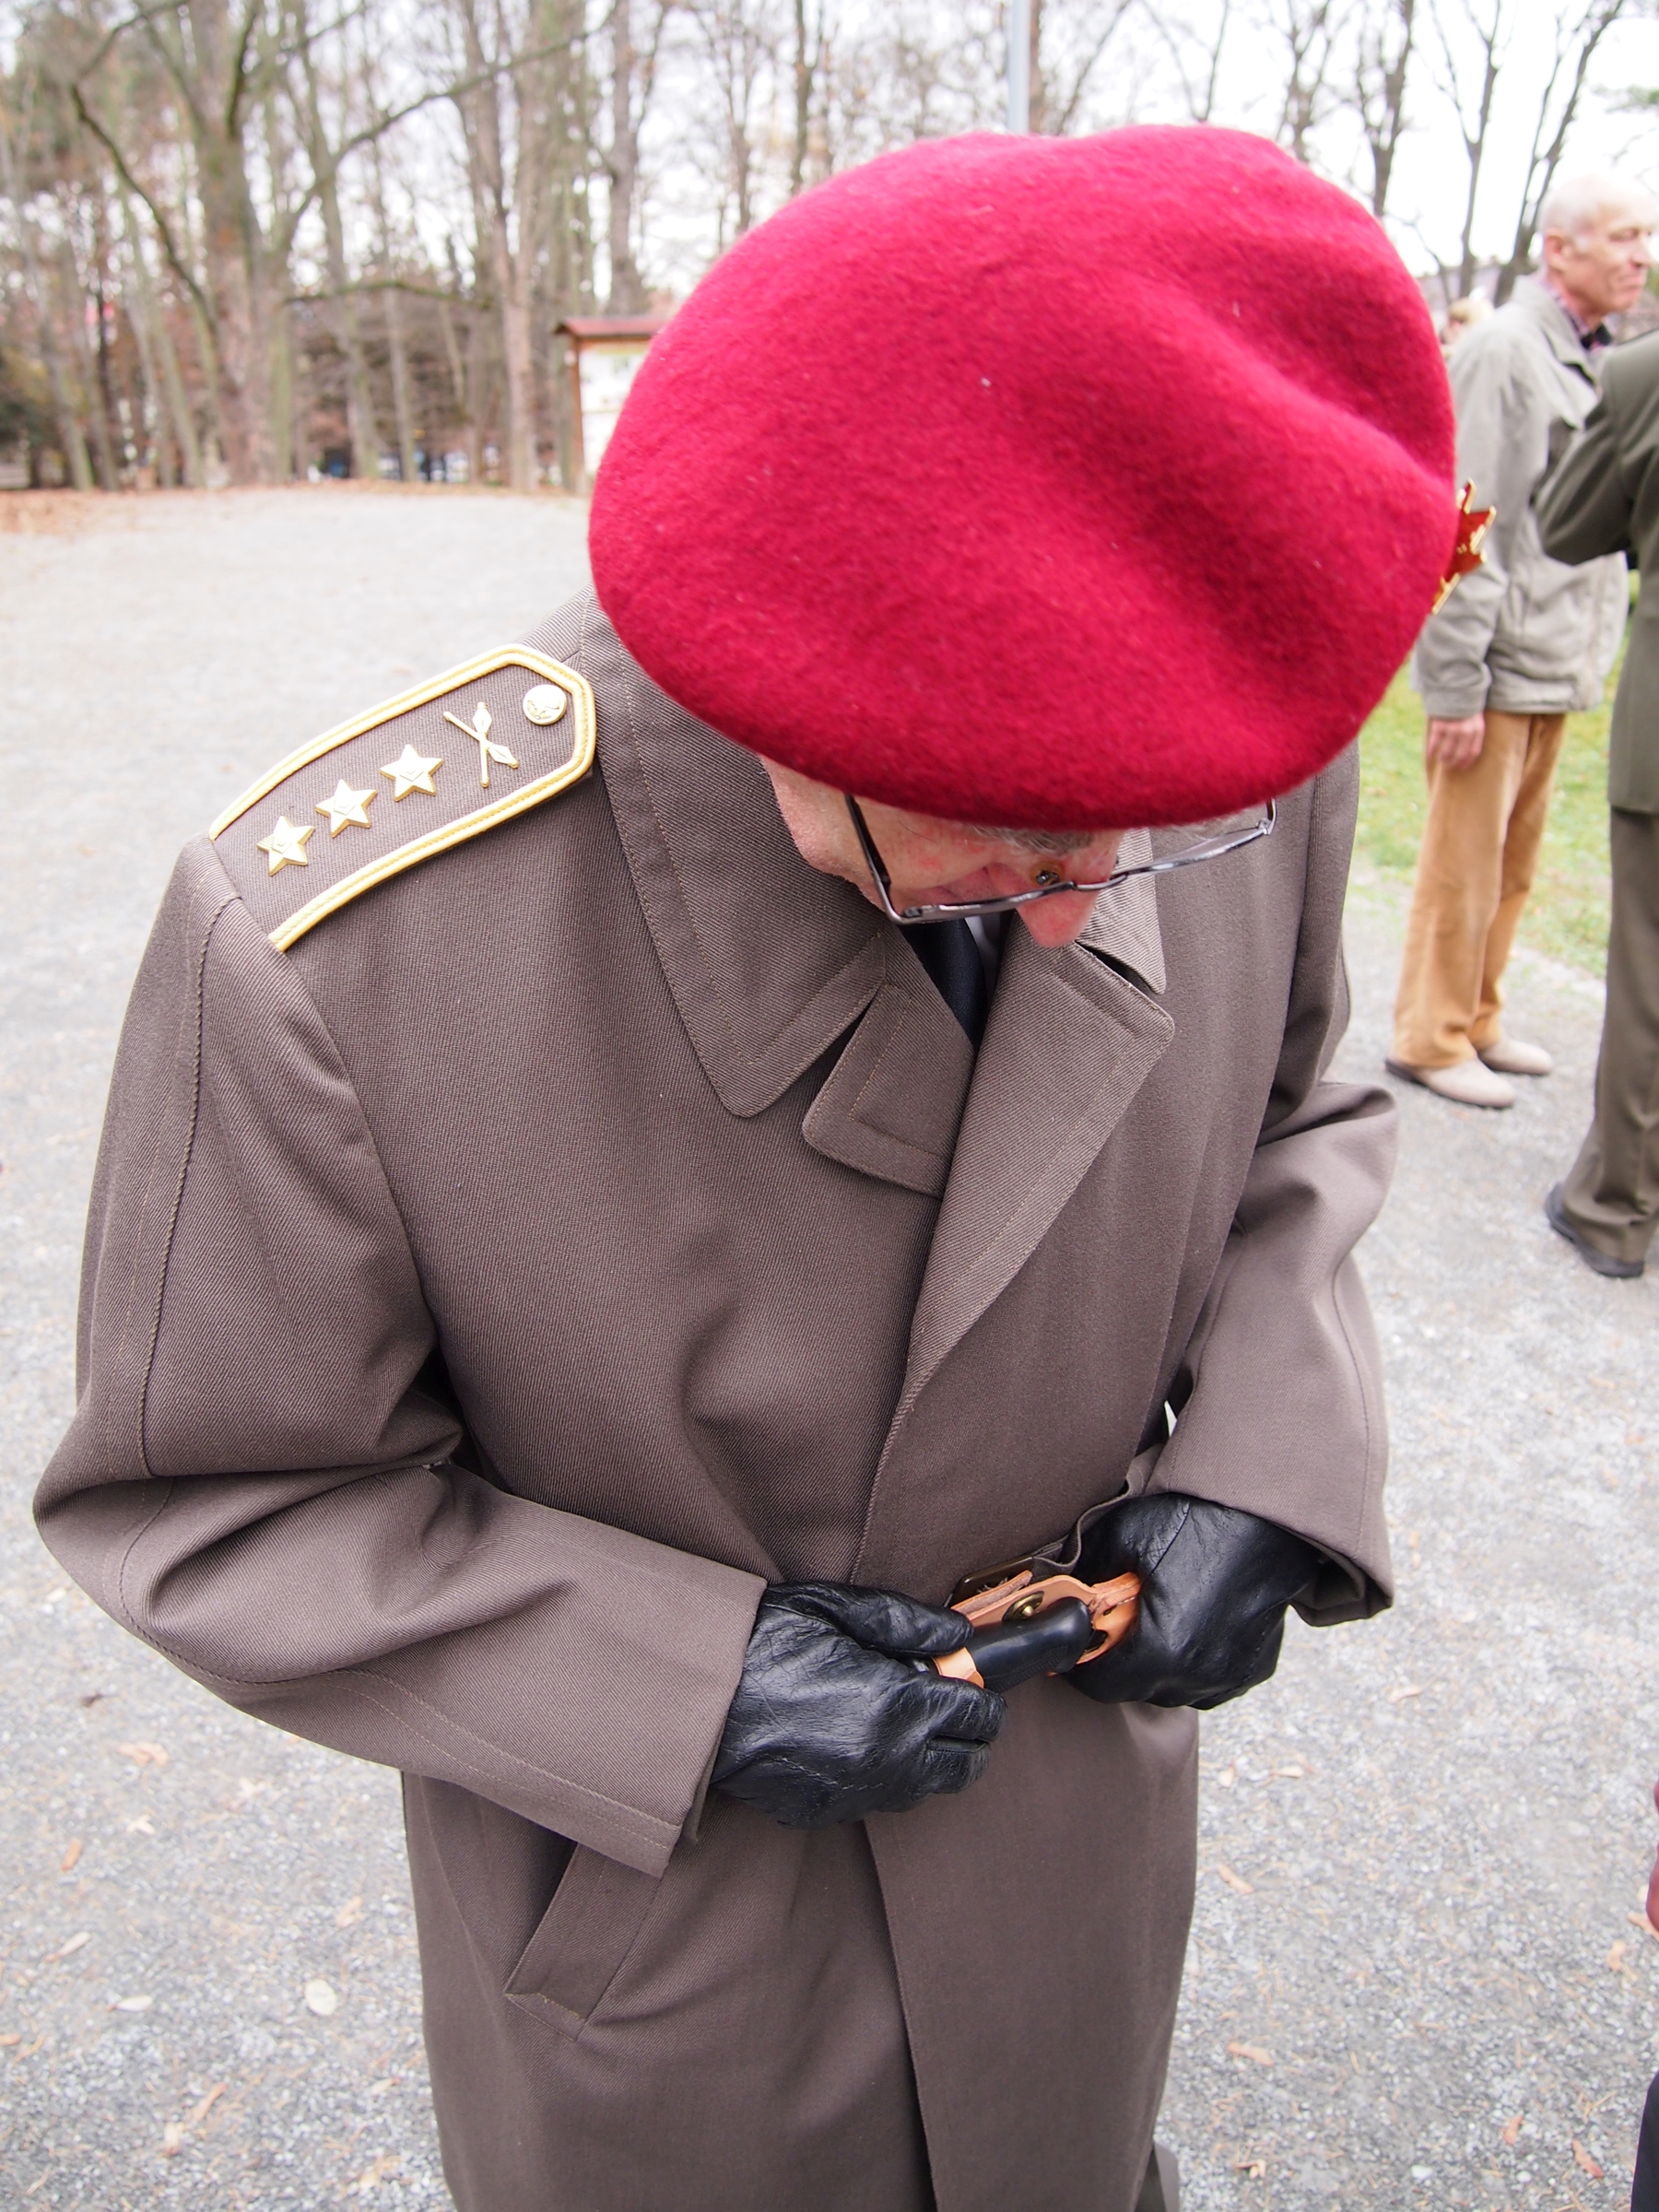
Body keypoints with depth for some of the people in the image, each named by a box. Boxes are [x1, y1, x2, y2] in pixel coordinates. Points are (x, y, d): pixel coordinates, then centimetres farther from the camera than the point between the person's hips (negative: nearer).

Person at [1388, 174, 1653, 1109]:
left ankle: (1478, 1021, 27)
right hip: (1499, 666, -8)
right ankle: (1431, 1039, 13)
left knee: (1514, 865, 14)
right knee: (1463, 865, 0)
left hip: (1558, 666, 8)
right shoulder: (1506, 351, -11)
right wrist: (1457, 684, -18)